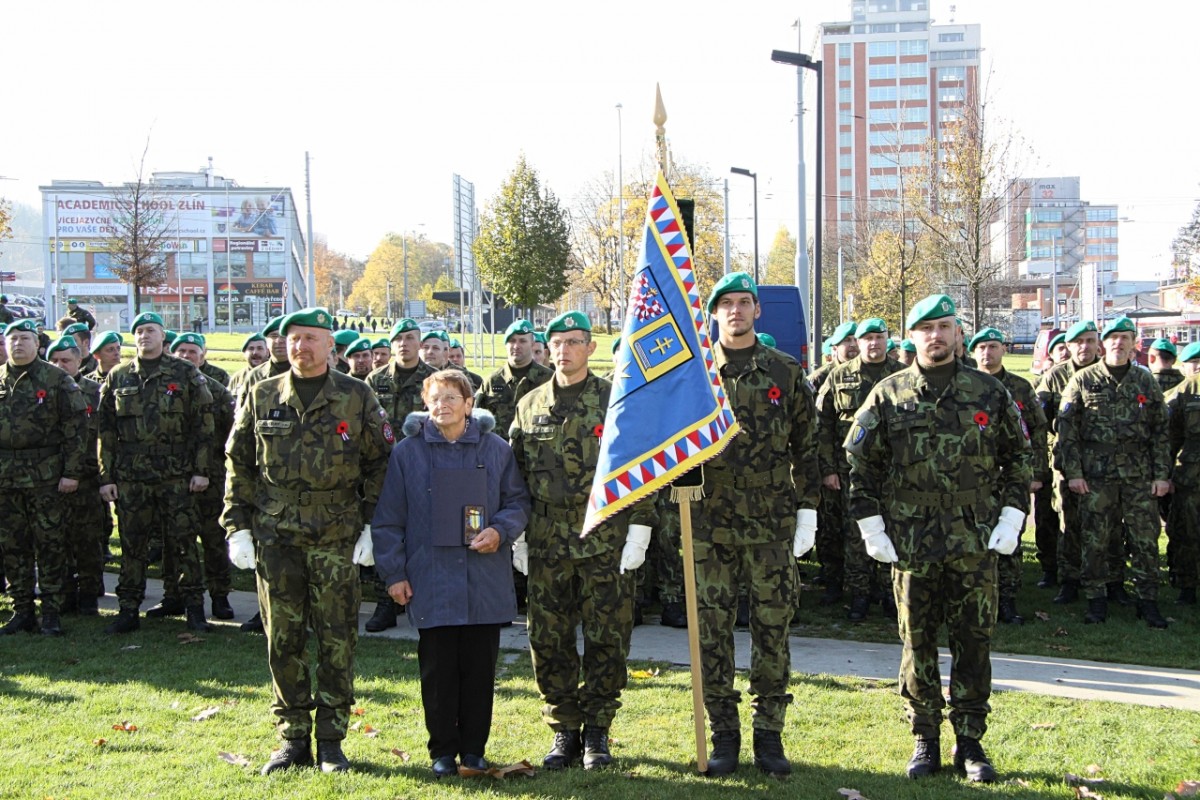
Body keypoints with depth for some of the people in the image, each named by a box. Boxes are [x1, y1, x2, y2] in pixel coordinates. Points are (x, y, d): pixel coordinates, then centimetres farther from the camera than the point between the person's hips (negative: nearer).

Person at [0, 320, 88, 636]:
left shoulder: (56, 379, 0)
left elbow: (75, 426, -4)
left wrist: (72, 472, -9)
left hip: (46, 476, -4)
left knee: (50, 544, 0)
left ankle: (51, 613, 6)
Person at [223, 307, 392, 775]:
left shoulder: (357, 398, 2)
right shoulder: (261, 398, 6)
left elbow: (379, 463, 5)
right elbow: (239, 465, 10)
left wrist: (372, 525, -2)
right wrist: (237, 527, 3)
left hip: (337, 538, -1)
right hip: (275, 538, 2)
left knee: (337, 640, 2)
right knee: (283, 640, 5)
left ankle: (331, 741, 14)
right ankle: (292, 739, 17)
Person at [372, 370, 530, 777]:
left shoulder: (496, 449, 5)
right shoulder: (407, 452, 1)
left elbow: (518, 500, 11)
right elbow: (387, 519, 3)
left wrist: (501, 530, -8)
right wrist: (393, 573, -1)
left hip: (485, 581, 1)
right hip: (432, 582, -1)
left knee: (480, 667, 8)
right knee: (438, 669, 4)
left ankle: (474, 747, 21)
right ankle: (443, 750, 17)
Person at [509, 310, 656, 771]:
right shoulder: (530, 406, 10)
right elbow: (516, 476, 12)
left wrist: (639, 530, -7)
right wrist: (517, 538, 8)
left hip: (606, 539, -3)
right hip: (547, 540, 3)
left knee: (606, 639, 2)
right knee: (549, 641, 5)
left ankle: (597, 732, 15)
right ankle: (563, 731, 19)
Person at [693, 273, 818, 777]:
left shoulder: (785, 372, 6)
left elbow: (806, 447, 8)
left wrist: (807, 509, 2)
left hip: (773, 523, 0)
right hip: (711, 522, 0)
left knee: (772, 630, 4)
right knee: (713, 631, 3)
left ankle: (769, 735, 15)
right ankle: (724, 736, 14)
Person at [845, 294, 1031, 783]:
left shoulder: (990, 393, 5)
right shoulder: (888, 395, 2)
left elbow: (1018, 457, 11)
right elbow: (860, 462, 4)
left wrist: (1011, 518, 2)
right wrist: (871, 528, -1)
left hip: (977, 542, 1)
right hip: (912, 543, 0)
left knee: (974, 642, 6)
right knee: (917, 643, 7)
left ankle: (970, 742, 18)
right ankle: (925, 742, 19)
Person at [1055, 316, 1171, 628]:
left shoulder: (1146, 382, 10)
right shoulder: (1083, 381, 3)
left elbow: (1160, 431, 11)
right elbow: (1067, 429, 1)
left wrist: (1162, 474, 4)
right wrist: (1072, 471, -6)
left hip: (1139, 475, 2)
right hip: (1095, 474, -2)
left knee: (1145, 538, 1)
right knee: (1096, 540, 2)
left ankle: (1148, 601, 11)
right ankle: (1097, 599, 13)